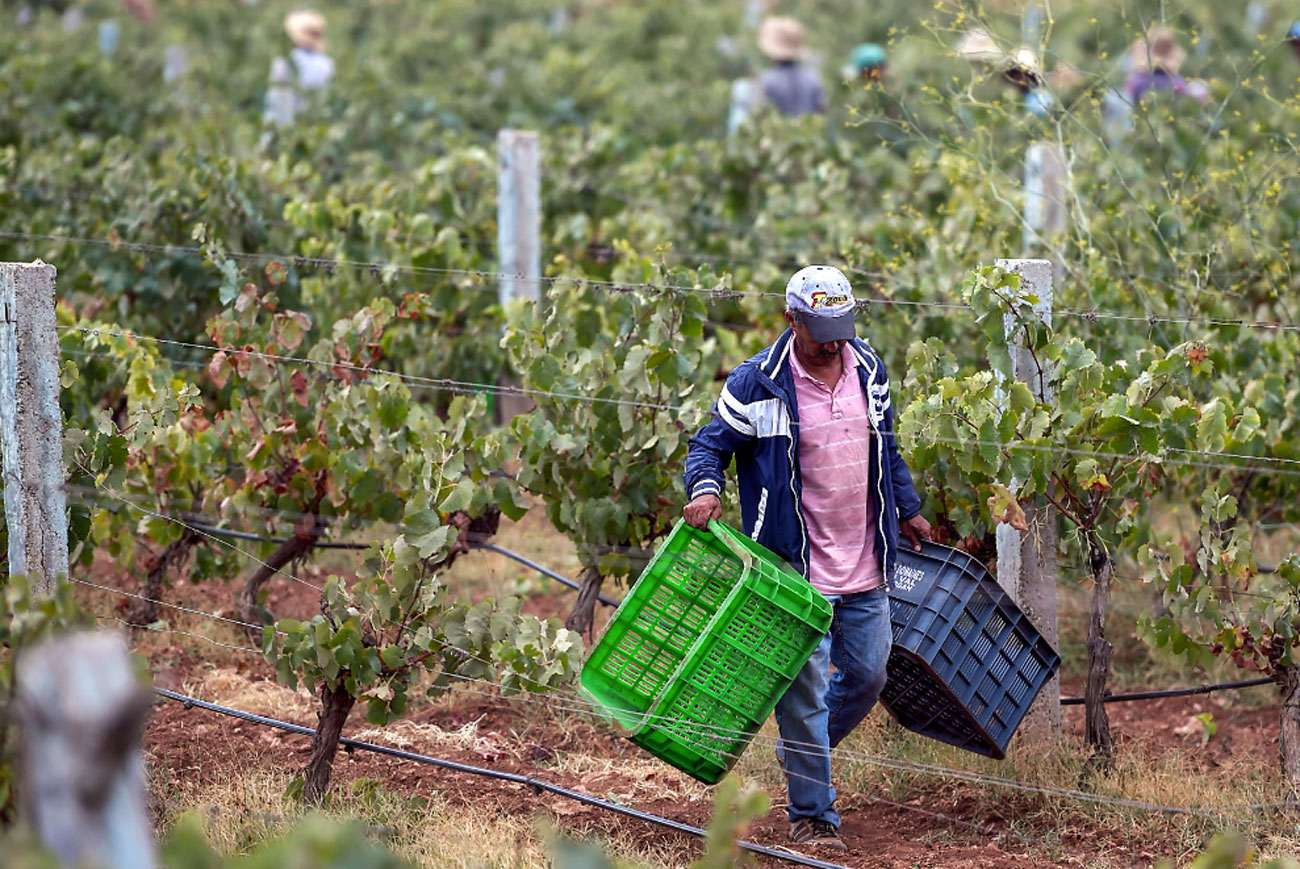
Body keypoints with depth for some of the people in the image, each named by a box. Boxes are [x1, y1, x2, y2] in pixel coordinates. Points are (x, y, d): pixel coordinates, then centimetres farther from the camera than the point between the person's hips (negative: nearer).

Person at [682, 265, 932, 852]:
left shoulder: (869, 370, 6)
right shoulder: (757, 383, -10)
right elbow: (710, 444, -4)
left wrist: (907, 509, 27)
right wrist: (705, 490, -24)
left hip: (863, 565, 6)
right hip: (794, 569, -5)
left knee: (867, 676, 13)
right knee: (803, 688, -4)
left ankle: (799, 753, 38)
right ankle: (811, 814, 5)